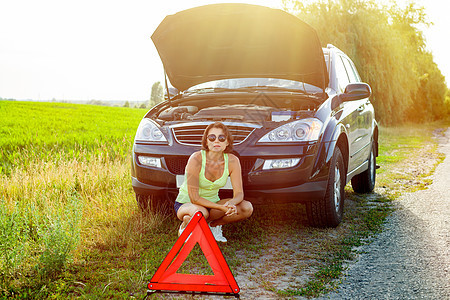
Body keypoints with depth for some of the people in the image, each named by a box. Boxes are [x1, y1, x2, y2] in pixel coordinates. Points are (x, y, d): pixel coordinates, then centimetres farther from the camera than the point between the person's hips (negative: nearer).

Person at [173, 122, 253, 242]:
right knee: (200, 212, -39)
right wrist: (221, 207, -34)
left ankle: (214, 225, 5)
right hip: (186, 203, -4)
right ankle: (184, 227, -4)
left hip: (212, 203, 5)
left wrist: (231, 203, -33)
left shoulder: (232, 161, -13)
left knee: (247, 208, -17)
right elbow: (194, 197, -26)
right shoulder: (196, 159, -25)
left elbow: (239, 193, -9)